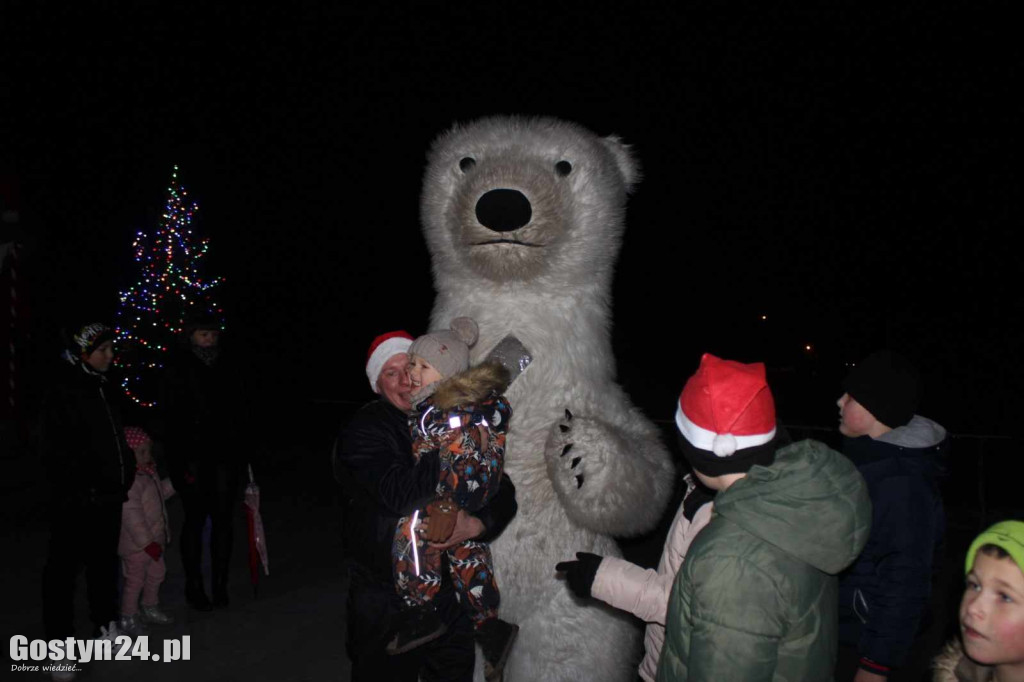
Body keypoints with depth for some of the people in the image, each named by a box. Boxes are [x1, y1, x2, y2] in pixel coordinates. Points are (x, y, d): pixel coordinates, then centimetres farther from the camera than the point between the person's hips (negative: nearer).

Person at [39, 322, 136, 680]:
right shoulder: (62, 394, -15)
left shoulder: (103, 388, 11)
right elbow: (54, 452, -19)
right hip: (76, 503, -8)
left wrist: (125, 475, 14)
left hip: (109, 497, 8)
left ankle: (106, 623, 35)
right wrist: (81, 488, -20)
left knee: (104, 562, 20)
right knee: (63, 570, 0)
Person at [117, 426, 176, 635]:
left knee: (156, 573, 23)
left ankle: (151, 608, 42)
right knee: (135, 579, 5)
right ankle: (127, 618, 24)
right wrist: (147, 542, -27)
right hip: (136, 544, -10)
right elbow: (131, 514, -29)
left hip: (154, 539, 10)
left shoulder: (149, 472, 3)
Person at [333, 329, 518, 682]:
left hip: (453, 596, 5)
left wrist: (475, 525, -17)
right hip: (387, 604, -4)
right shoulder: (362, 432, -11)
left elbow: (504, 493, 2)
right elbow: (398, 495, -28)